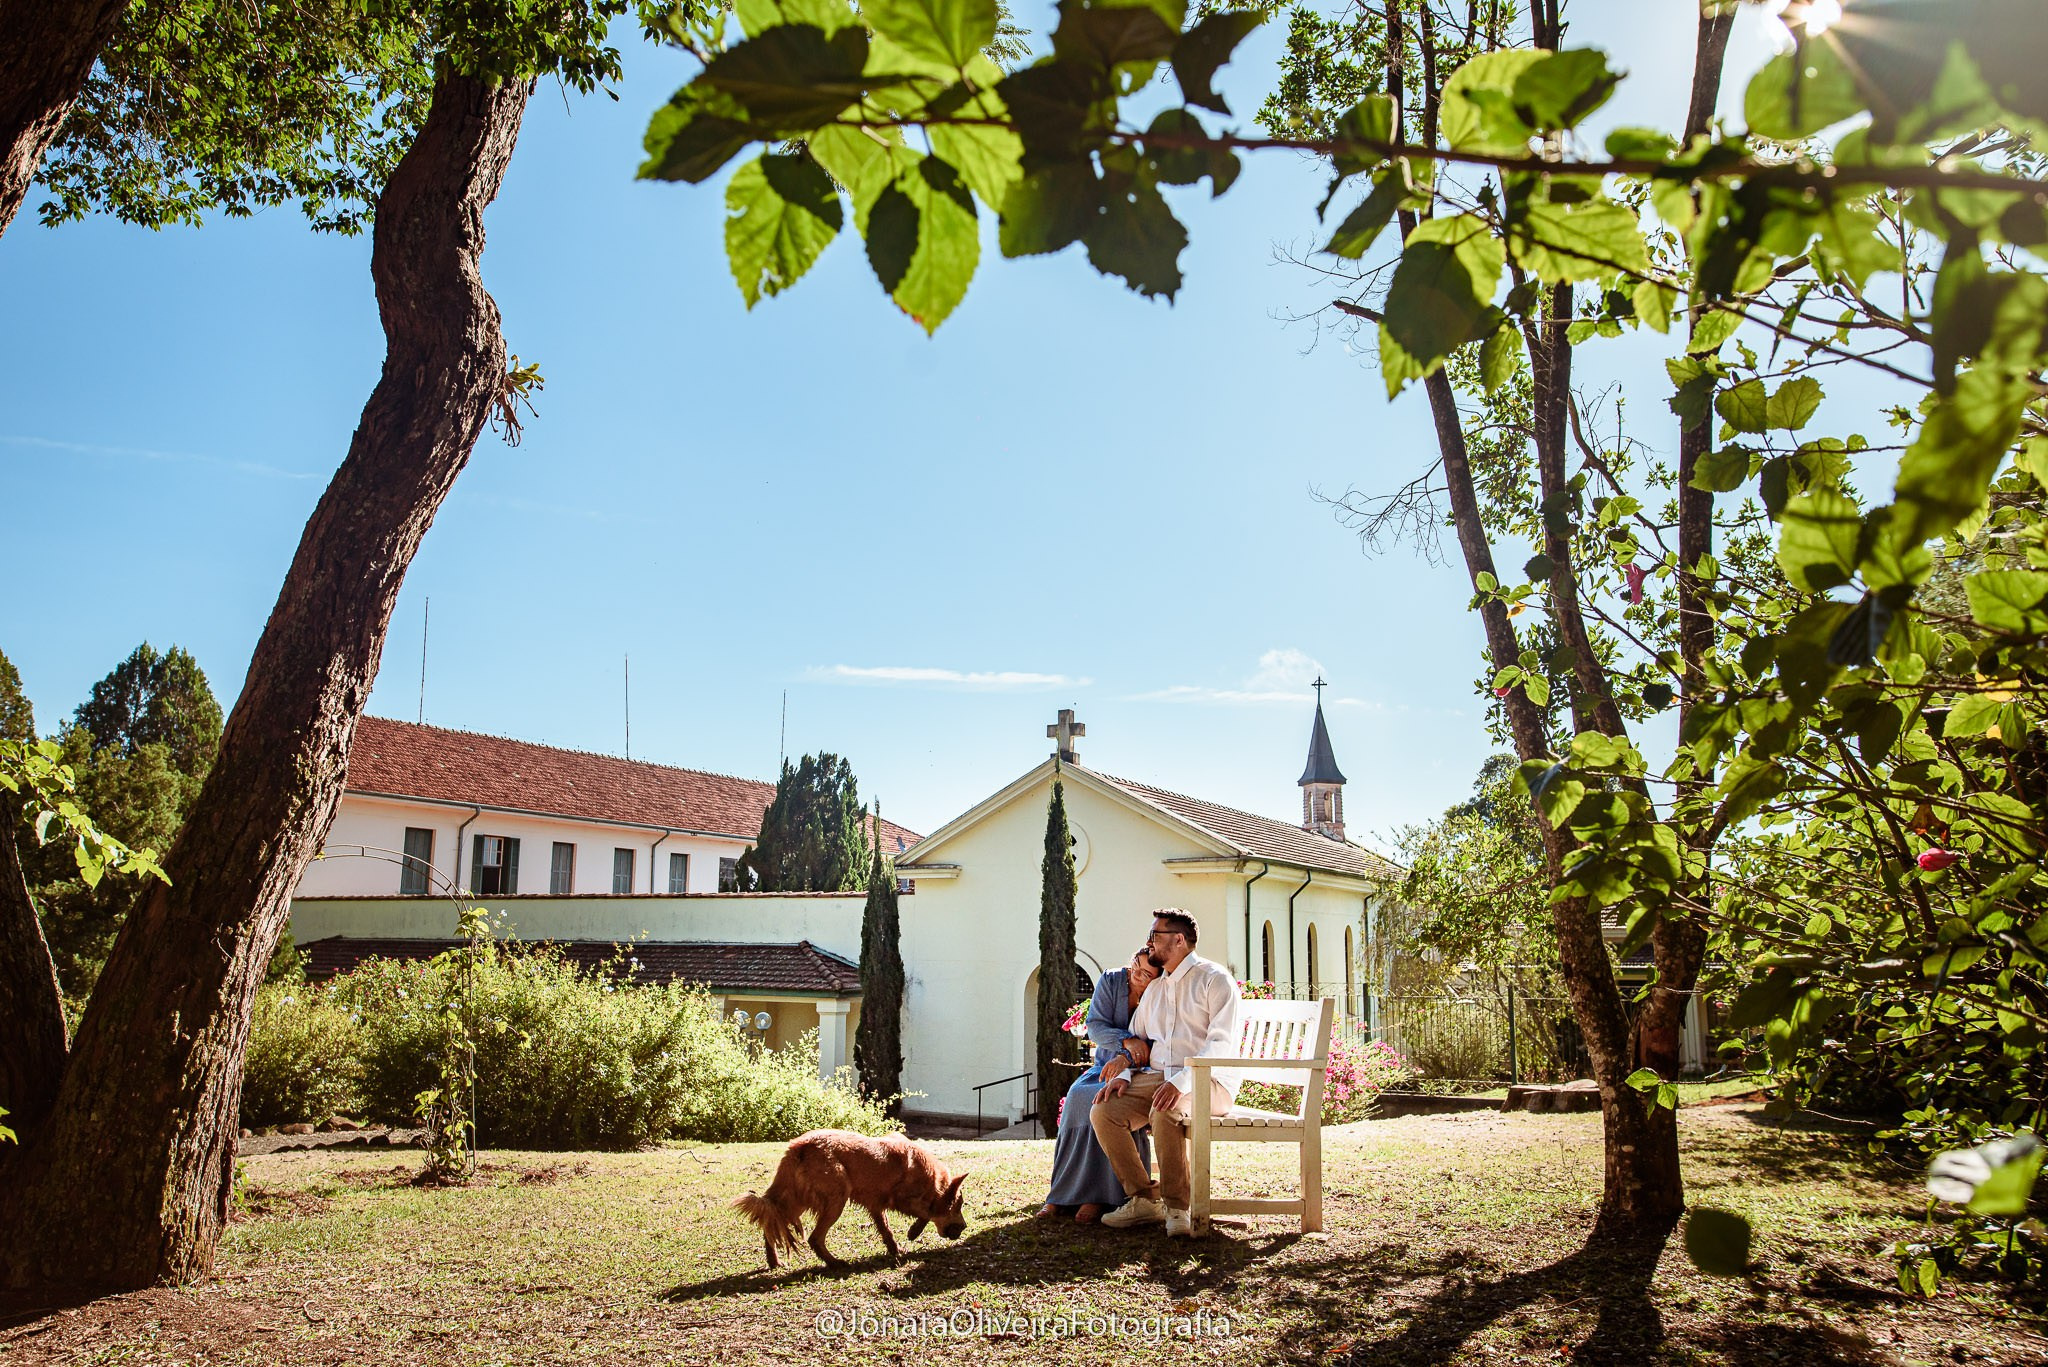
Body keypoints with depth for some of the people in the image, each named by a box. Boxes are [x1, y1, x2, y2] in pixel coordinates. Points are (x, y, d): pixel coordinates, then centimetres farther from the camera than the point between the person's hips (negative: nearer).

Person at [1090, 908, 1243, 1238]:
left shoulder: (1215, 979, -4)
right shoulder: (1155, 989, 20)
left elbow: (1222, 1043, -15)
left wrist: (1180, 1081, -28)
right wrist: (1123, 1073, 2)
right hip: (1157, 1076, 7)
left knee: (1164, 1111, -37)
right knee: (1103, 1112, -15)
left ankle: (1177, 1207, -22)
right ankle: (1144, 1199, -7)